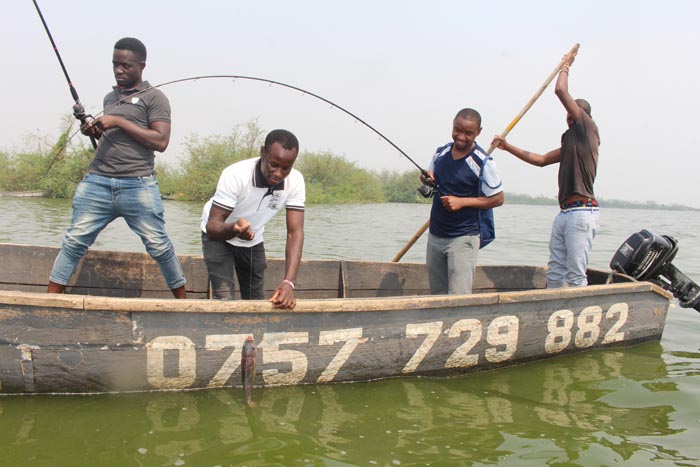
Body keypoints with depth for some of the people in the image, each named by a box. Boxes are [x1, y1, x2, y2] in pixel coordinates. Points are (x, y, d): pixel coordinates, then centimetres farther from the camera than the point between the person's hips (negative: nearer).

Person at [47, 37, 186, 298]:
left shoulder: (154, 97, 3)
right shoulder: (110, 97, 22)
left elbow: (161, 142, -9)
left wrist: (119, 122, -12)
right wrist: (94, 132, 11)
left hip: (137, 186, -5)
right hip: (96, 182, 5)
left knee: (159, 246, -4)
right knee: (74, 242, -1)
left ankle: (183, 302, 9)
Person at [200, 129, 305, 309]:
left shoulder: (295, 181, -24)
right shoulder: (235, 175, -34)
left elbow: (294, 232, -28)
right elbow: (212, 225, -33)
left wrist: (289, 282, -41)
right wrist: (233, 229, -58)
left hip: (253, 241, 4)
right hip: (219, 236, -4)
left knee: (256, 301, 9)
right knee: (225, 300, -17)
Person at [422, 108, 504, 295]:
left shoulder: (482, 162, -12)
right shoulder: (441, 152, 5)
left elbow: (497, 199, -9)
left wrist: (462, 201, -19)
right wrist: (427, 180, -5)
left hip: (463, 238, -6)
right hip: (435, 235, 6)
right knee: (436, 294, 12)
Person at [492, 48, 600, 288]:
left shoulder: (587, 128, 0)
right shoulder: (570, 141, 24)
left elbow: (560, 90, -5)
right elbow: (541, 159, 25)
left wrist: (566, 65, 12)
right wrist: (508, 147, 22)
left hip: (581, 212, -9)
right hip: (564, 213, 9)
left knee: (576, 275, -8)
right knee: (554, 272, 8)